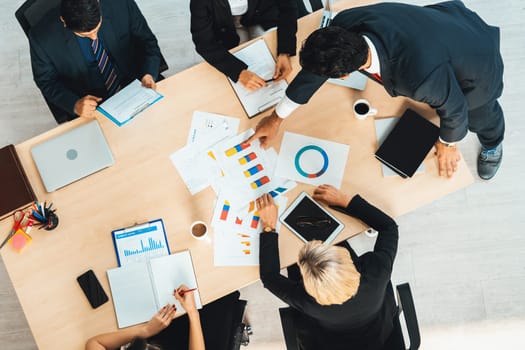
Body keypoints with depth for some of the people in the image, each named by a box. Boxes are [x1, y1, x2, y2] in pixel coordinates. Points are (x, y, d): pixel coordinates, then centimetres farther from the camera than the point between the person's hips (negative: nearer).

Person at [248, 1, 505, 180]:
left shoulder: (421, 75, -50)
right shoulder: (345, 24, -33)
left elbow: (454, 107, -28)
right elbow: (316, 66, -15)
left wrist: (449, 143, -5)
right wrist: (277, 118, -5)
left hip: (476, 57, -3)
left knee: (479, 116, 26)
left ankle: (492, 144, 61)